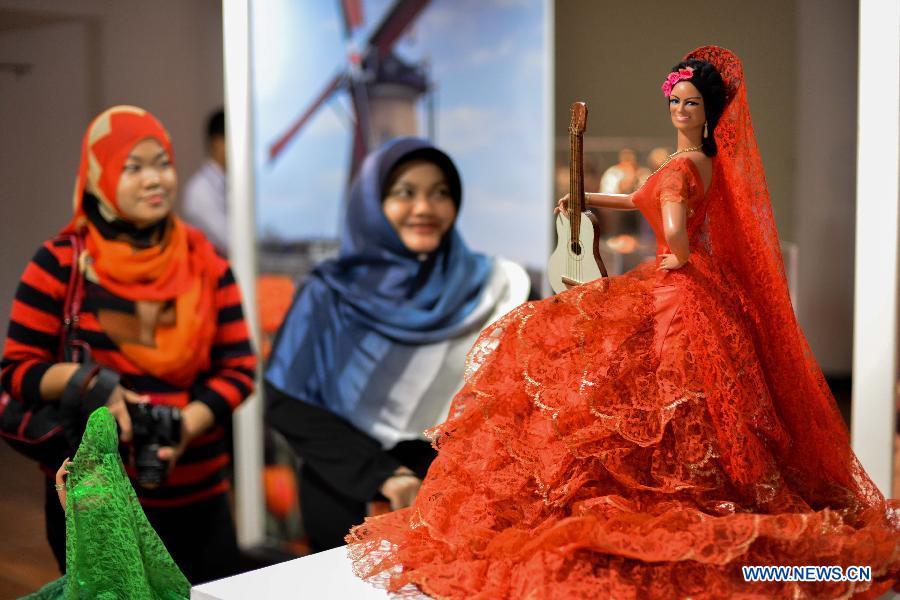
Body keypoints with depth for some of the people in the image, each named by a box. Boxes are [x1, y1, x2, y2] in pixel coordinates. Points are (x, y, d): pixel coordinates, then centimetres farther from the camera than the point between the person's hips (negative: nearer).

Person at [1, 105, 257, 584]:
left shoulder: (205, 262, 2)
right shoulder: (61, 264, -5)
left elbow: (238, 367, 1)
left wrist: (186, 426, -16)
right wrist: (89, 383, -21)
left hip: (198, 495, 3)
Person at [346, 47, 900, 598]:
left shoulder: (681, 166, -17)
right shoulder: (705, 161, 13)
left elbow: (675, 228, -36)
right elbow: (646, 201, 29)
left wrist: (683, 260, -15)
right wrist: (587, 200, 32)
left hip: (677, 293, -9)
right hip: (705, 291, 9)